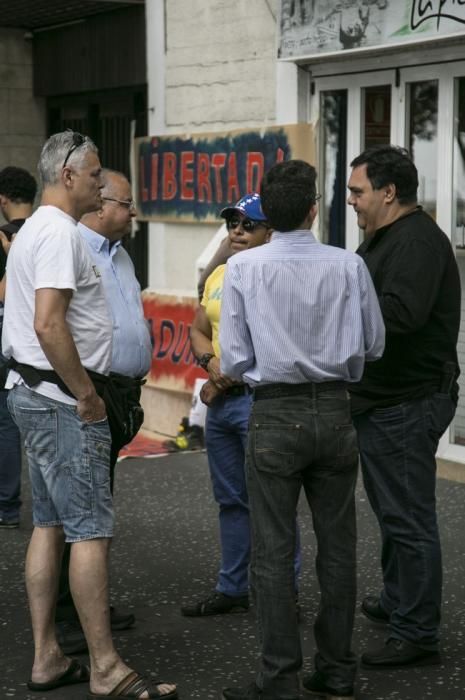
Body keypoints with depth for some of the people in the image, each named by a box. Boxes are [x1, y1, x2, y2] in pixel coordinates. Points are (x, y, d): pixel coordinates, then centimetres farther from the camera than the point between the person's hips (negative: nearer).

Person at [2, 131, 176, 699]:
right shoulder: (60, 232, -16)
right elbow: (48, 324, -26)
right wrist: (86, 395, -18)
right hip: (62, 400, -11)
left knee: (49, 525, 12)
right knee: (90, 530, -7)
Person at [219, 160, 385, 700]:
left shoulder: (242, 268, -8)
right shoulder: (349, 266, -4)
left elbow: (234, 360, -5)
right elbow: (373, 345, 5)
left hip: (274, 414, -2)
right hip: (334, 412, 2)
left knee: (273, 551, 3)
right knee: (337, 545, 12)